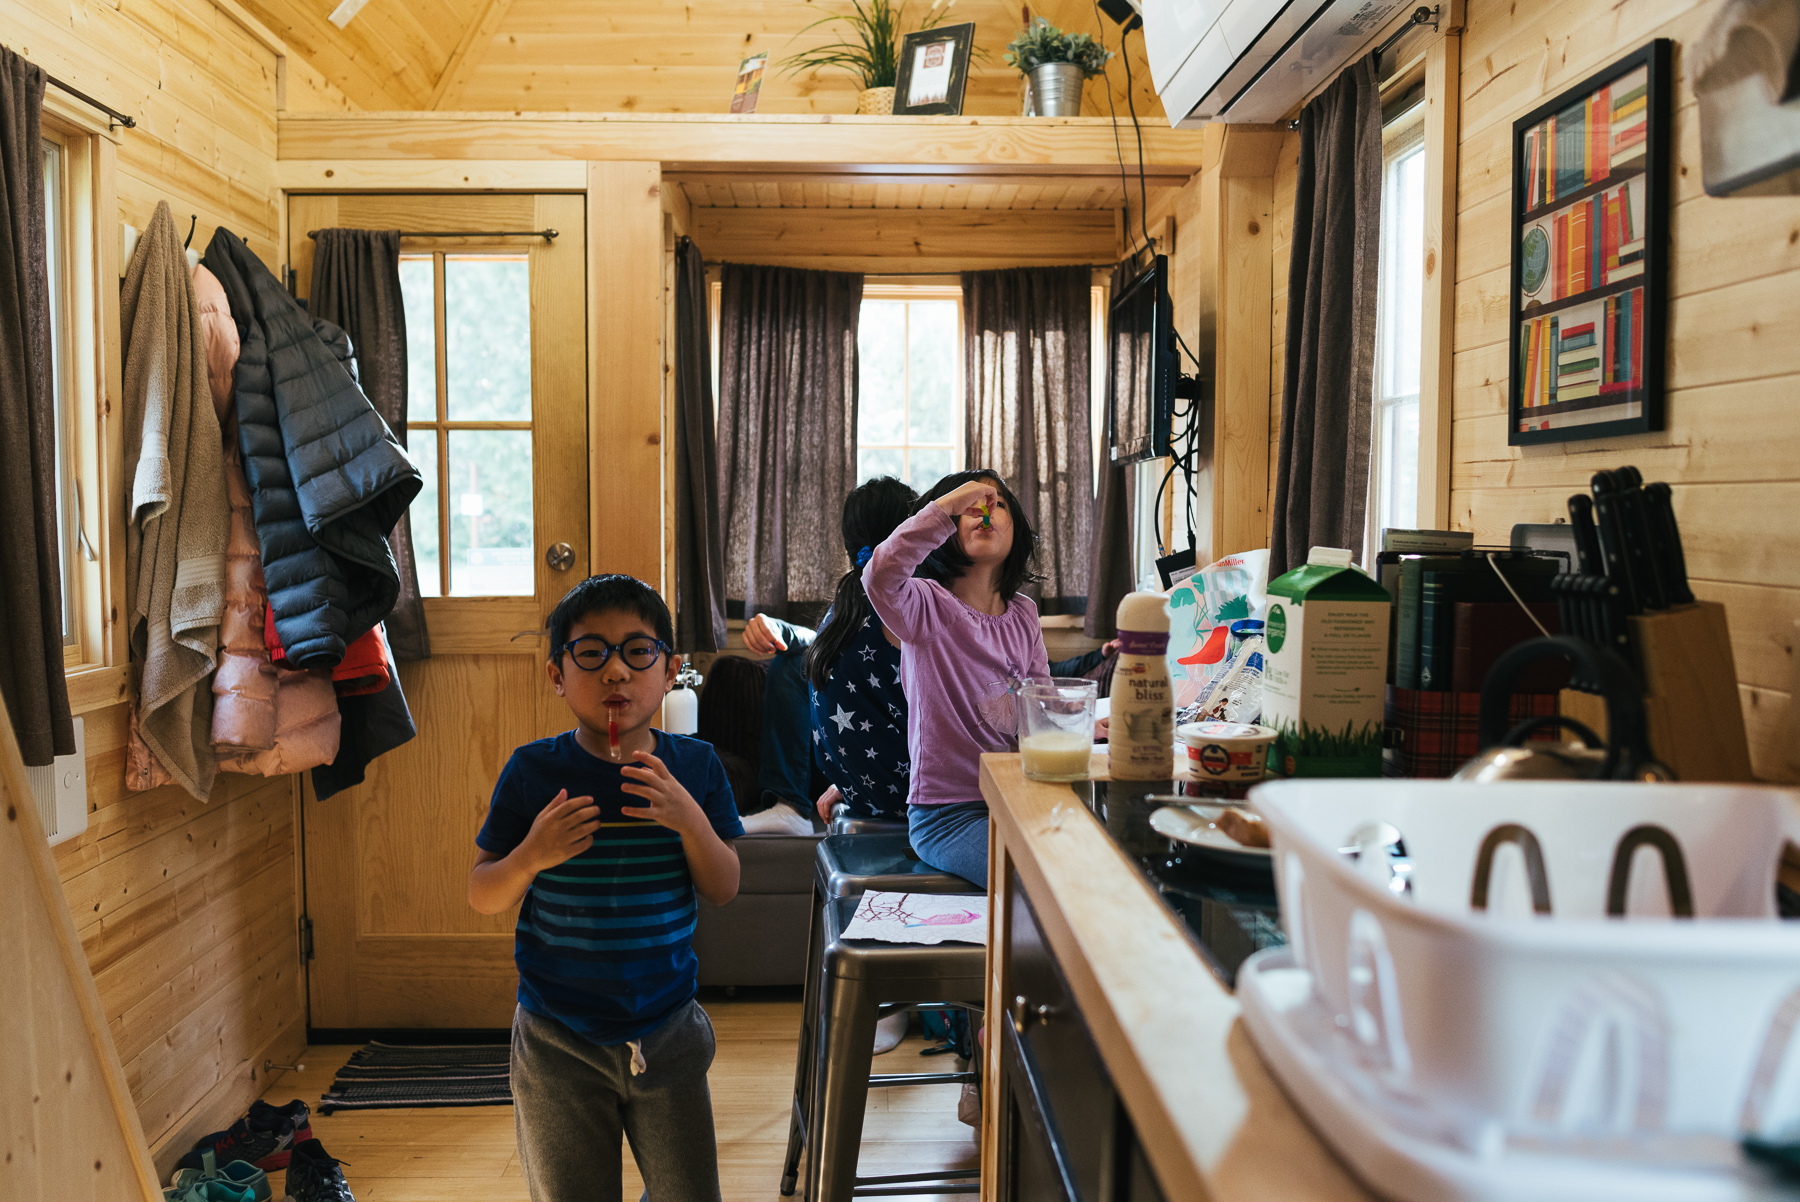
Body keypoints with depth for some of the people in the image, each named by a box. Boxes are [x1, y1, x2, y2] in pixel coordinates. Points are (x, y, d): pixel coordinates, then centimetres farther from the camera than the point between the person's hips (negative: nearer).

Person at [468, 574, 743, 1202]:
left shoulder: (693, 766, -5)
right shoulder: (533, 771, -9)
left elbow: (723, 890, -3)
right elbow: (481, 897, -4)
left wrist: (691, 821, -21)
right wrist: (531, 857, -24)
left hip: (668, 1035, 1)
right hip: (558, 1043, -1)